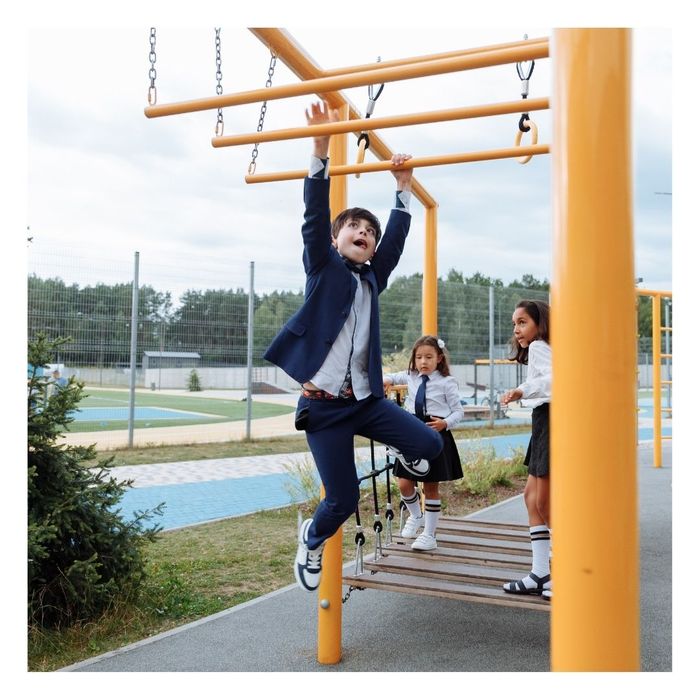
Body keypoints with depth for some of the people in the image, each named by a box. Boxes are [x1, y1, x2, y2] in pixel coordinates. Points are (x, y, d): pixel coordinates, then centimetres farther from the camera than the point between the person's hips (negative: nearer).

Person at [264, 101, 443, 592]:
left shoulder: (372, 279, 13)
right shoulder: (323, 268, 1)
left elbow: (397, 238, 11)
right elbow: (315, 215, -10)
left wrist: (403, 188, 14)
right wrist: (321, 150, -16)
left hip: (366, 399, 5)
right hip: (323, 404, -4)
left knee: (429, 444, -11)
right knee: (343, 500, -2)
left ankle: (405, 455, 25)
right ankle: (311, 540, 31)